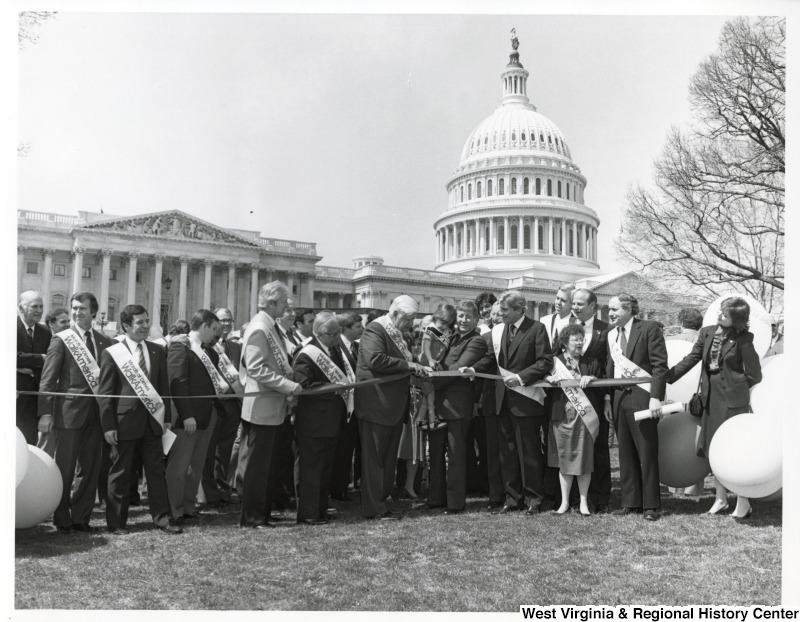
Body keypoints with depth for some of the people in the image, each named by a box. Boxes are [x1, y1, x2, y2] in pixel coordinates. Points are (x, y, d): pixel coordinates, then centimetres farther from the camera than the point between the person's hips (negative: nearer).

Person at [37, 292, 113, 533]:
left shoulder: (105, 342, 7)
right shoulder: (61, 340, -3)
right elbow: (47, 379, -7)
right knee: (64, 469, 5)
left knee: (91, 469, 9)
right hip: (69, 412, -4)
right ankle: (62, 520, 19)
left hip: (96, 413, 4)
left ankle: (81, 518, 21)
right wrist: (45, 413, -14)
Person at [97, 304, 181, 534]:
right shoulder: (112, 353, -4)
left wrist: (167, 417, 6)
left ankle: (162, 518, 14)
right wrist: (108, 426, -10)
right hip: (125, 421, -4)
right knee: (120, 474, 7)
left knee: (156, 470, 7)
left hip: (152, 420, 4)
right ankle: (116, 522, 19)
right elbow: (105, 393, -5)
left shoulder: (157, 351, 8)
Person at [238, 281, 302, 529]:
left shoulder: (269, 327, 12)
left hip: (273, 409, 10)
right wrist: (289, 386, -20)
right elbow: (256, 369, -23)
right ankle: (251, 517, 12)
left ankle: (263, 514, 26)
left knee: (267, 465, 16)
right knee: (257, 465, 1)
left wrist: (290, 380, 7)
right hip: (262, 409, -10)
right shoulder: (258, 328, -17)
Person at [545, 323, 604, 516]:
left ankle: (583, 502, 16)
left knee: (584, 459, 3)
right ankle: (564, 502, 18)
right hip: (562, 417, 0)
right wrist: (550, 379, -14)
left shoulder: (591, 363, 6)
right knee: (564, 459, 7)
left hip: (585, 418, 0)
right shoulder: (554, 362, 6)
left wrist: (592, 379, -13)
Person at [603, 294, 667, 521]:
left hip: (642, 396, -6)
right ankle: (631, 502, 18)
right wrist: (607, 399, 8)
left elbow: (659, 365, -9)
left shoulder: (649, 329, -5)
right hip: (619, 397, 6)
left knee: (647, 452, 1)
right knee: (626, 452, 9)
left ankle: (651, 505, 10)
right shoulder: (611, 334, 13)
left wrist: (656, 397, -16)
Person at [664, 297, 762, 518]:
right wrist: (663, 378, -1)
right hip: (711, 397, 5)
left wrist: (736, 389, 0)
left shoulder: (743, 339, -8)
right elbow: (690, 360, 6)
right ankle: (721, 498, 24)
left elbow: (754, 374, -5)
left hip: (733, 399, -5)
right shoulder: (707, 333, 5)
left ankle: (743, 503, 13)